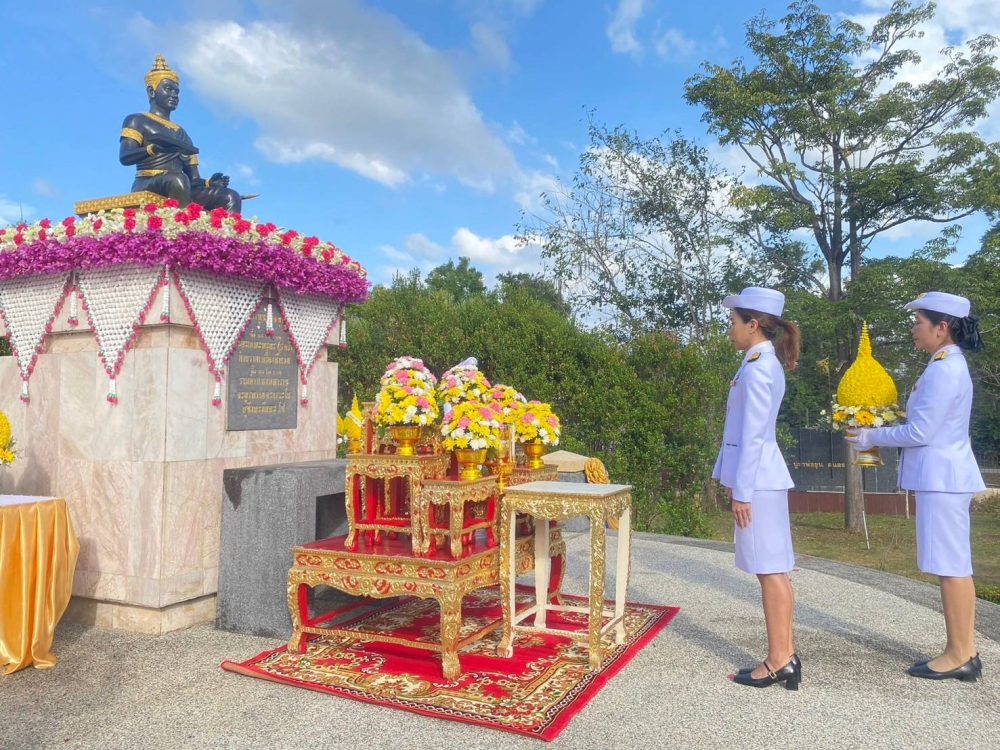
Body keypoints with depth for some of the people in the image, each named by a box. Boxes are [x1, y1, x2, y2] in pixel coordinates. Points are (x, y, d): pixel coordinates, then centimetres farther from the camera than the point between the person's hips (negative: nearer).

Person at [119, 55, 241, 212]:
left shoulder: (182, 133, 31)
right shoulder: (137, 121, 14)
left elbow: (193, 180, 24)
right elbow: (124, 157, -5)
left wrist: (209, 182, -1)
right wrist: (153, 148, -25)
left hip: (179, 189, 6)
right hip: (148, 186, -5)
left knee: (232, 197, -18)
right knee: (178, 180, -39)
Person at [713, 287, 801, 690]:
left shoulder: (757, 368, -16)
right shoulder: (763, 363, 14)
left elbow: (753, 435, -19)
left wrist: (742, 491, -17)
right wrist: (732, 478, 20)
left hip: (757, 479, -10)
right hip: (760, 475, 10)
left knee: (771, 570, -2)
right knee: (774, 570, 13)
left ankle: (779, 662, 8)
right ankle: (784, 656, 21)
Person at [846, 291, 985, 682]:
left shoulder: (943, 370, -18)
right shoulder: (947, 365, 13)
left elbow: (920, 433, -20)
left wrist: (871, 436, -8)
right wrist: (879, 434, 11)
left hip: (942, 477, -10)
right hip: (943, 475, 10)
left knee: (951, 567, -3)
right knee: (955, 567, 13)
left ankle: (959, 657, 7)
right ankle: (965, 651, 22)